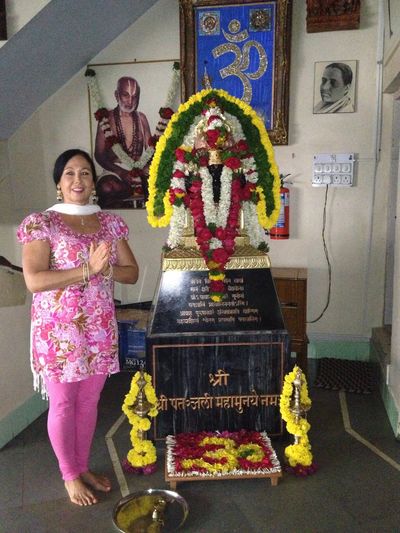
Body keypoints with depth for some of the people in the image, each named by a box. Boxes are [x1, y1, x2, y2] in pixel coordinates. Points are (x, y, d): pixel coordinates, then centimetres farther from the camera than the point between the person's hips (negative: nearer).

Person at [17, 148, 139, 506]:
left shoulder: (110, 223, 5)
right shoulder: (41, 223, -8)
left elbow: (132, 273, 3)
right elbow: (34, 280, -19)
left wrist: (105, 269, -16)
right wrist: (87, 270, -24)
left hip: (100, 328, 4)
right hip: (58, 330, -4)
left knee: (89, 401, 16)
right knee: (62, 404, 10)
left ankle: (84, 467, 37)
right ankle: (70, 475, 31)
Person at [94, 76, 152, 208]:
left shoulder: (141, 118, 13)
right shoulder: (107, 118, 2)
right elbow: (99, 154, -1)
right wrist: (120, 172, -18)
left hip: (139, 172, 3)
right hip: (114, 172, -2)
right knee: (106, 188, -37)